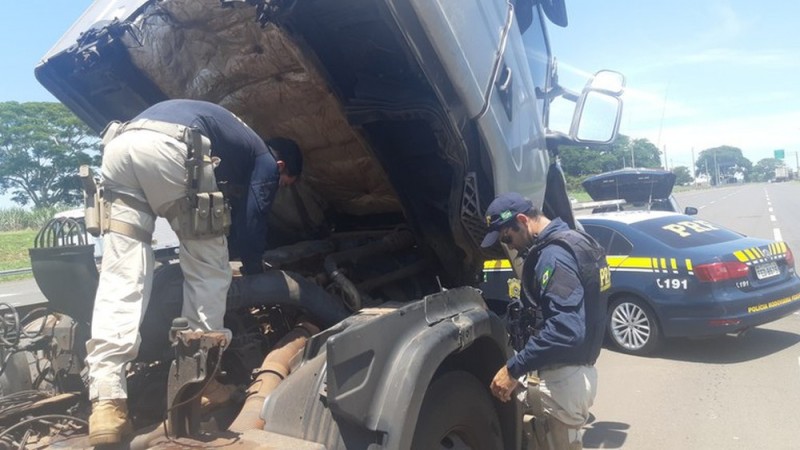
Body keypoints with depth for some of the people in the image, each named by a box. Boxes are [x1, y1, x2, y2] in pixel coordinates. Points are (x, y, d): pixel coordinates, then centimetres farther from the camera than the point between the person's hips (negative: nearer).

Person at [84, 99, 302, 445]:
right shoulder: (265, 160, 20)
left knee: (120, 276, 2)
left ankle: (106, 402, -6)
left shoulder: (239, 144, 42)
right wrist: (254, 269, 35)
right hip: (170, 147, -7)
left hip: (120, 143, 8)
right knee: (209, 270, 7)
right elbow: (251, 225, 16)